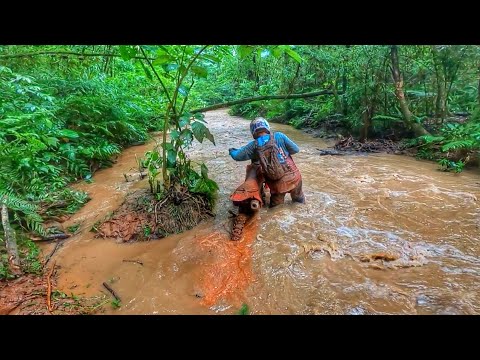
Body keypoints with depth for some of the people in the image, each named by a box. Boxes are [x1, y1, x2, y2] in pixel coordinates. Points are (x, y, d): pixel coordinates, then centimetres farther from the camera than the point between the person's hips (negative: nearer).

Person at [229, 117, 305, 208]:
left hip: (278, 185, 0)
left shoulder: (254, 145, -5)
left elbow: (237, 156, 4)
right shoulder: (279, 136, -8)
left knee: (275, 204, 24)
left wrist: (231, 151, 26)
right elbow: (295, 149, -1)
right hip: (293, 177, 1)